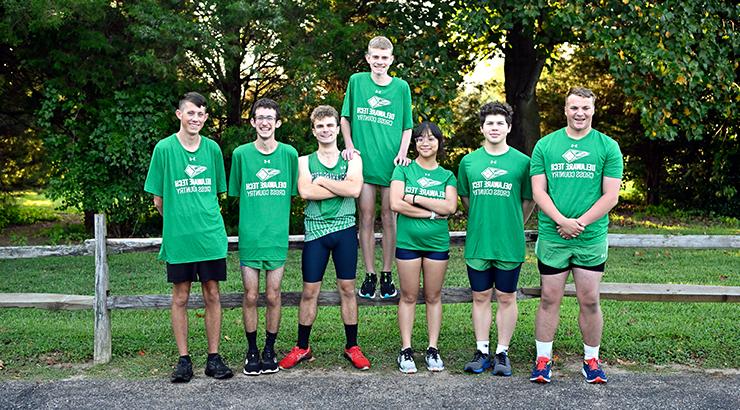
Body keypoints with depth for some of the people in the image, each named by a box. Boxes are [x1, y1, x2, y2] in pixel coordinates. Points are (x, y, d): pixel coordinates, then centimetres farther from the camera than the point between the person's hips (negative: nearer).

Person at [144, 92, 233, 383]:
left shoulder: (212, 148, 6)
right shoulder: (164, 148, -2)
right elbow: (158, 198, 3)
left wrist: (207, 217, 10)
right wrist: (176, 220, 6)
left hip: (211, 235, 2)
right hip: (177, 237, -2)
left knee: (212, 295, 5)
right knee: (180, 298, 5)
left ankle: (214, 358, 15)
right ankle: (184, 359, 15)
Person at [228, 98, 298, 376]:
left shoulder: (289, 154, 2)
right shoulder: (241, 154, 1)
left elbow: (293, 192, 10)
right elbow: (237, 194, 9)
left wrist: (276, 216, 4)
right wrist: (255, 216, 3)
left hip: (277, 236, 0)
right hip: (249, 235, 0)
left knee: (273, 296, 6)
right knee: (251, 296, 4)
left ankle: (270, 350, 21)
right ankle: (252, 351, 20)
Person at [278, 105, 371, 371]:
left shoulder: (352, 158, 7)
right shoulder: (304, 161, 7)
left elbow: (355, 190, -11)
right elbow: (305, 192, -12)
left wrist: (322, 181, -9)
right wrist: (341, 188, -12)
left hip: (345, 229, 0)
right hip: (316, 230, 0)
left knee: (347, 288, 6)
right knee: (309, 291, 4)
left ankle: (352, 346, 17)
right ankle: (302, 348, 16)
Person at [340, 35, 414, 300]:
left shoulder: (401, 87, 3)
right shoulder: (356, 81, 3)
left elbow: (407, 127, 9)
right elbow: (345, 117, 10)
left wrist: (402, 153, -6)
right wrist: (349, 146, -5)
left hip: (390, 163, 0)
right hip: (363, 161, 0)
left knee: (389, 219, 6)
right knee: (366, 219, 5)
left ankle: (387, 275, 17)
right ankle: (369, 275, 15)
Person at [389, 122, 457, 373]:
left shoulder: (447, 176, 8)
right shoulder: (403, 170, 2)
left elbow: (450, 207, -8)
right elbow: (396, 204, -11)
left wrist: (415, 197, -11)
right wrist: (431, 213, -11)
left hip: (438, 243, 2)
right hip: (407, 241, -2)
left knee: (433, 296, 7)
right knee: (408, 296, 3)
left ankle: (433, 349, 15)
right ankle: (406, 350, 10)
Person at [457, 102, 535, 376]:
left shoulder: (521, 161, -2)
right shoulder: (469, 162, 4)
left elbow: (529, 200, 7)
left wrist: (515, 226, 10)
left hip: (510, 244, -2)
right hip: (477, 242, 2)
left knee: (506, 298, 7)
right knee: (480, 297, 9)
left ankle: (502, 353, 17)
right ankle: (482, 351, 19)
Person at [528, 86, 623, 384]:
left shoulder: (608, 147, 2)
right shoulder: (545, 145, 4)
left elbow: (611, 196, -3)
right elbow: (538, 191, 0)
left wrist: (579, 223, -12)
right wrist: (562, 221, -14)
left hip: (592, 238, 0)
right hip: (552, 237, 0)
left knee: (589, 301, 7)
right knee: (549, 299, 6)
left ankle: (591, 359, 22)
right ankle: (543, 359, 17)